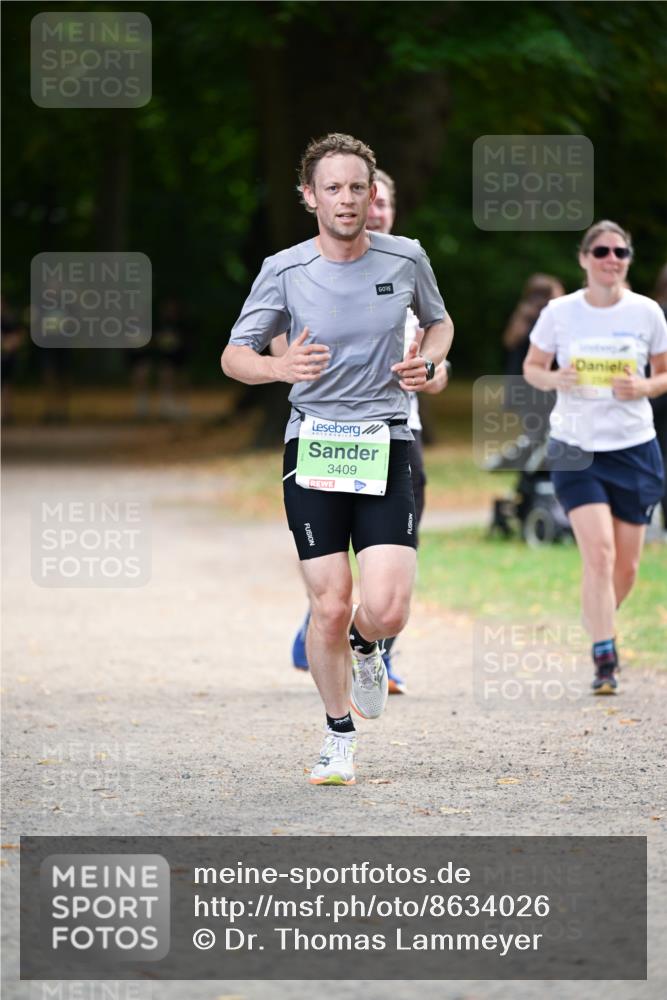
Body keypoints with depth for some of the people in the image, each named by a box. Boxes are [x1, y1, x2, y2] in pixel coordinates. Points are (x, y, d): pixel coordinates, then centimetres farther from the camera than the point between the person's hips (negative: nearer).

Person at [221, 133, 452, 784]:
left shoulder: (406, 259, 2)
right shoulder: (284, 271, -3)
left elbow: (439, 322, 21)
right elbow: (234, 356, 3)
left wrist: (428, 360, -1)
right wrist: (281, 366, -18)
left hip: (385, 450, 1)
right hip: (313, 445, 0)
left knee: (385, 610, -13)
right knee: (330, 608, -4)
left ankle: (364, 648, 25)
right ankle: (339, 738, 18)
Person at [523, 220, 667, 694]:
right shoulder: (560, 312, -3)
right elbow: (532, 366, 8)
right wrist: (553, 380, -14)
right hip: (576, 447, -2)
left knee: (626, 566, 6)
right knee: (599, 553, -16)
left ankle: (601, 629, 35)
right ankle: (605, 659, -10)